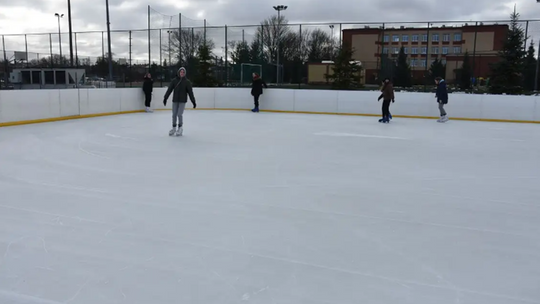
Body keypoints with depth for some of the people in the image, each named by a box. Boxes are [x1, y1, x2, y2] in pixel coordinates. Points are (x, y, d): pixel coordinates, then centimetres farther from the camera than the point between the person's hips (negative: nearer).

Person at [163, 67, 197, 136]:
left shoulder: (187, 81, -3)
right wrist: (165, 98, -2)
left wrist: (193, 101, -4)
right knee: (174, 114, 5)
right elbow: (169, 90, 1)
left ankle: (180, 128, 9)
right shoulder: (174, 80, 1)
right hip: (175, 100, 2)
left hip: (182, 101, -2)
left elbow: (190, 92, -3)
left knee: (180, 114, -9)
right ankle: (174, 128, 20)